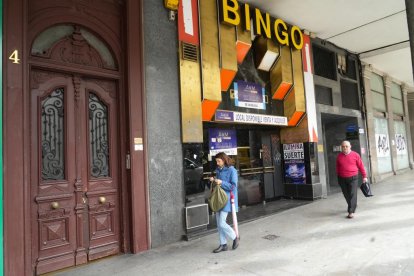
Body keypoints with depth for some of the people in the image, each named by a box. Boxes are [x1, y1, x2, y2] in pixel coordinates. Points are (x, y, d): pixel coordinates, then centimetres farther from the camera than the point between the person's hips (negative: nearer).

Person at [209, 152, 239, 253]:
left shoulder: (232, 170, -11)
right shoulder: (218, 170, 10)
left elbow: (233, 186, -14)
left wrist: (221, 182, -22)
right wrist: (213, 180, -1)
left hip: (227, 199, -8)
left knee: (222, 223, -9)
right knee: (219, 223, 10)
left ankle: (235, 237, 17)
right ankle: (223, 244, 24)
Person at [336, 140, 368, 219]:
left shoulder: (355, 155, -1)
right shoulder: (339, 156, 6)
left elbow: (361, 166, 2)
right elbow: (337, 168, 14)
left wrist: (364, 176, 2)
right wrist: (338, 178, 16)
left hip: (353, 178, -3)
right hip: (342, 179, 3)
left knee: (352, 195, -7)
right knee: (346, 195, 11)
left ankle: (351, 212, -5)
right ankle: (352, 206, 34)